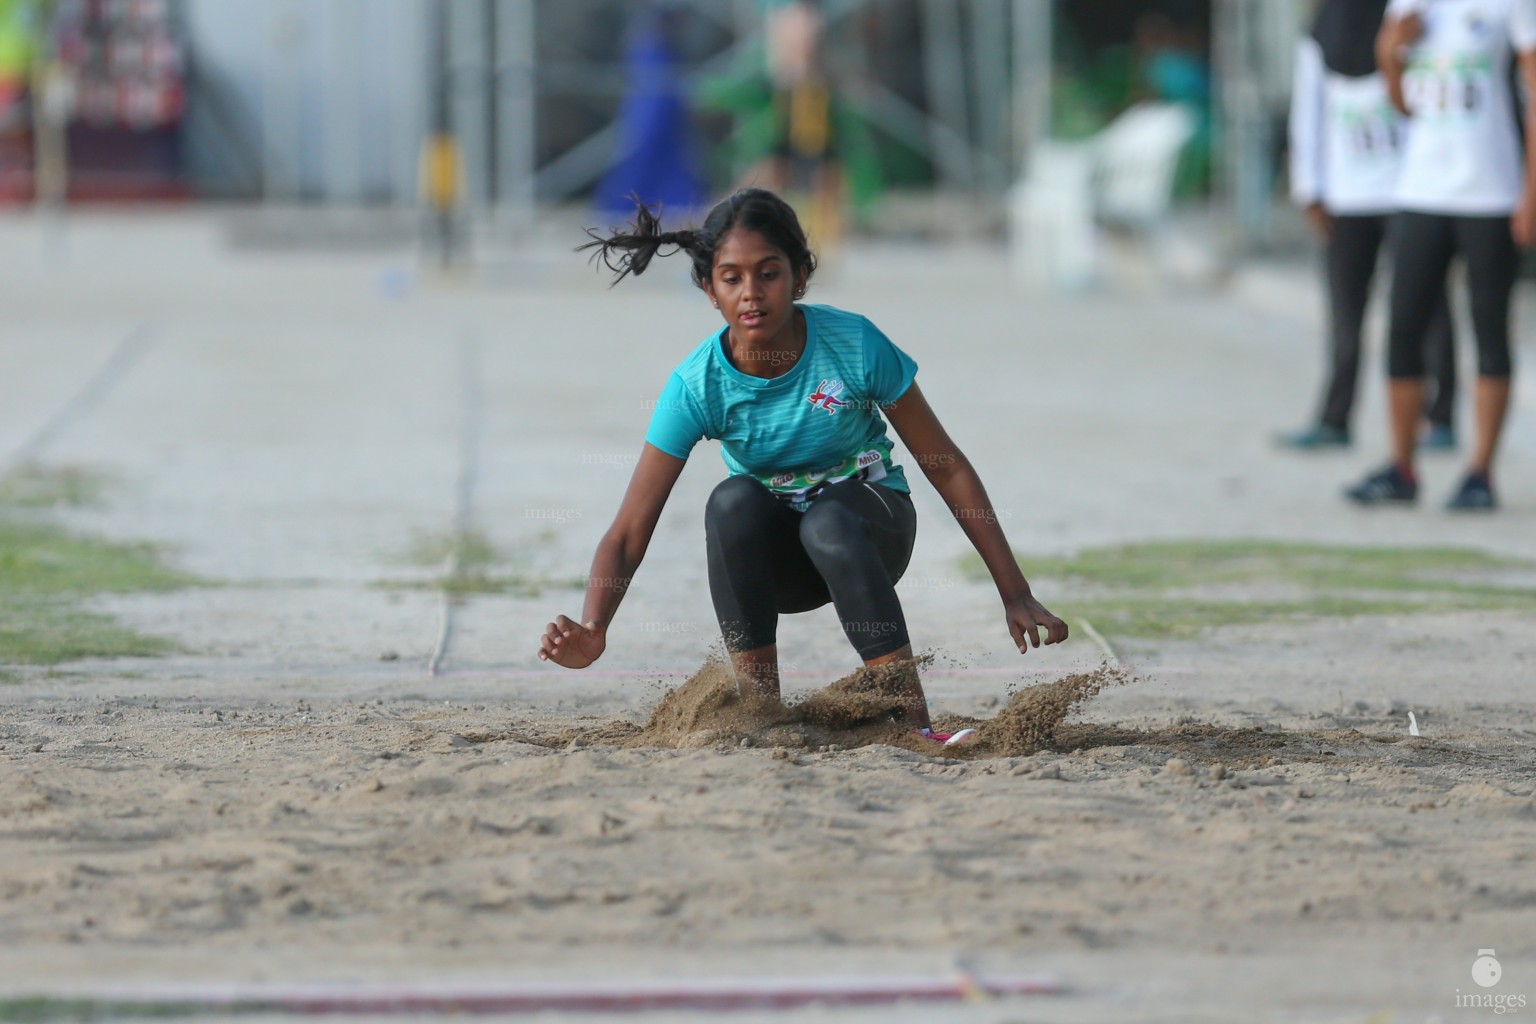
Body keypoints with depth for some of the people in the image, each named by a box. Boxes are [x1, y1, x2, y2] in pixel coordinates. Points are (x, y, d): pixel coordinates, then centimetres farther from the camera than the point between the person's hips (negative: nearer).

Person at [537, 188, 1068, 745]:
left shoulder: (854, 344, -20)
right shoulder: (697, 385, -19)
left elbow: (947, 468, -10)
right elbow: (629, 532, -21)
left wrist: (1015, 595, -10)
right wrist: (592, 631, -40)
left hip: (871, 526, -1)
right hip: (772, 562, 1)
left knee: (828, 522, -36)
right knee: (732, 501, -32)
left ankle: (915, 727, -35)